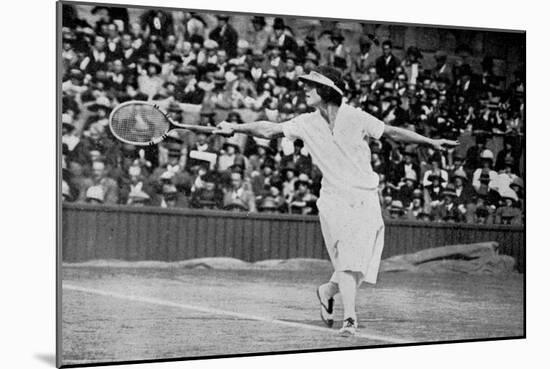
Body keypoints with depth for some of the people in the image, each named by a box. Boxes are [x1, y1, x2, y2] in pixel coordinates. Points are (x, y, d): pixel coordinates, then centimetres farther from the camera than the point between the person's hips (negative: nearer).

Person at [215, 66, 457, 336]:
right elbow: (270, 130, 3)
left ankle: (328, 291, 27)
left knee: (358, 260, -1)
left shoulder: (355, 118, -7)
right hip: (334, 199, 1)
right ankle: (349, 317, -8)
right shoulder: (307, 123, 1)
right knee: (346, 256, -13)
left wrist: (430, 142, -4)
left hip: (366, 199, 0)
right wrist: (235, 128, -5)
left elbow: (392, 133, -1)